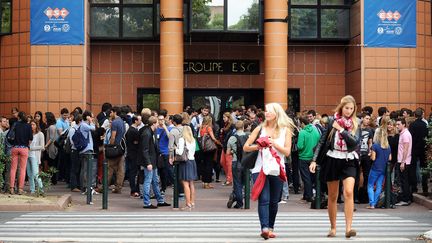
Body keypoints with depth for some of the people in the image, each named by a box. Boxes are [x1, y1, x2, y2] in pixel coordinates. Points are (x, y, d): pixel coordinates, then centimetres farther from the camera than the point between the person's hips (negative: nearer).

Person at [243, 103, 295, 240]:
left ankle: (270, 228, 20)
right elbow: (245, 147, 7)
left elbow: (287, 152, 0)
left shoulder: (285, 130, 7)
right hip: (261, 169, -1)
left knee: (274, 201, 7)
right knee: (264, 200, -14)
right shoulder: (260, 128, 8)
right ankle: (265, 227, -22)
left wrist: (274, 143, -11)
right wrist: (258, 146, -9)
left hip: (277, 170, 1)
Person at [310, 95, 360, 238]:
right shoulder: (333, 122, 1)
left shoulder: (355, 124, 2)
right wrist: (314, 160, -3)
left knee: (348, 192, -19)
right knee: (332, 197, 8)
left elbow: (355, 142, -14)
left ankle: (348, 228, -21)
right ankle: (333, 228, 21)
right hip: (332, 160, 1)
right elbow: (322, 141, 3)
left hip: (348, 161, -1)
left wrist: (341, 129, -15)